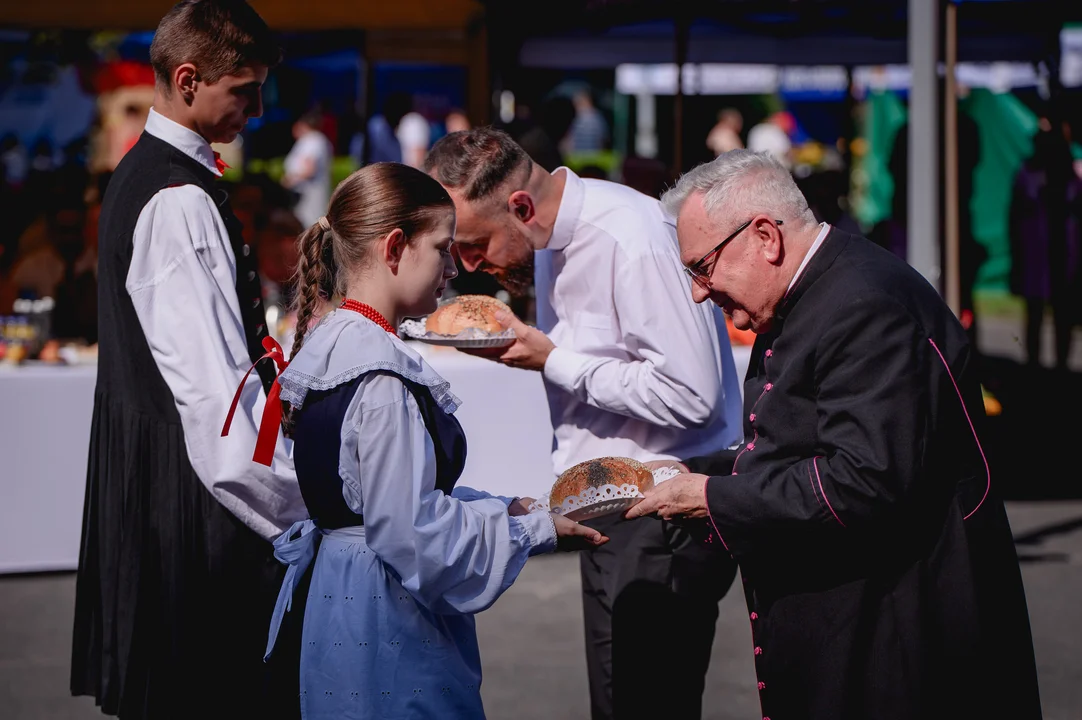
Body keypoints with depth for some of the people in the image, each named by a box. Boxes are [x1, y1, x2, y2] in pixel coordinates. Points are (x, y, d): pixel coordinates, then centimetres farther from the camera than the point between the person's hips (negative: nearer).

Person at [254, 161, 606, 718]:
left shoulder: (329, 344, 10)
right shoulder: (382, 374, -20)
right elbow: (413, 530, -21)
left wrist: (506, 508, 12)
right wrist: (536, 530, -10)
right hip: (387, 625, -10)